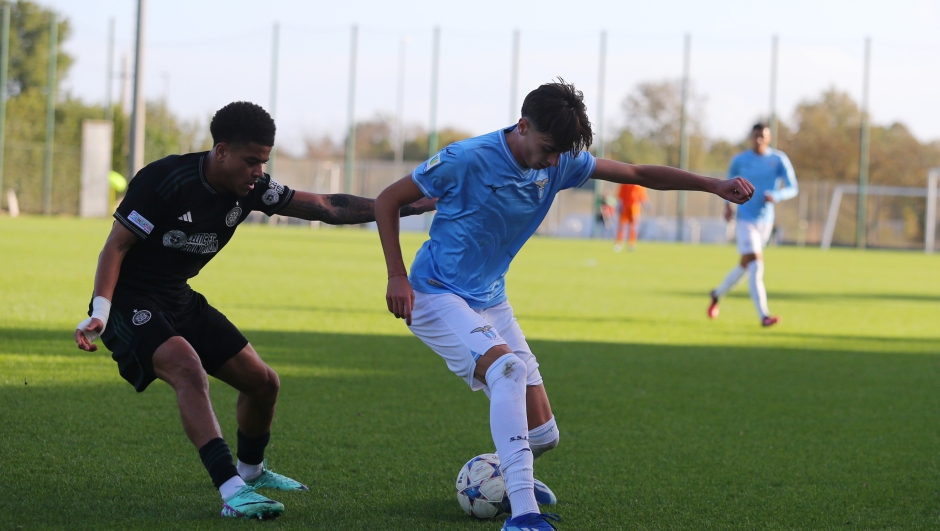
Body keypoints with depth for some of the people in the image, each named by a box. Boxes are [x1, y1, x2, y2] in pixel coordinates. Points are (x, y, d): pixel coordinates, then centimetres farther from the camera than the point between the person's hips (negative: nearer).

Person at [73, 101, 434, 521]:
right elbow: (116, 245, -19)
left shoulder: (250, 189, -3)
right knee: (188, 368, -33)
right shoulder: (165, 179, -22)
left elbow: (326, 208, -2)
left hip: (179, 298, 8)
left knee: (263, 382, 8)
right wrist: (100, 312, -31)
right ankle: (233, 493, -39)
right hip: (130, 300, -8)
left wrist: (403, 206, -8)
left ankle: (251, 471, 37)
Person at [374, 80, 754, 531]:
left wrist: (714, 185, -4)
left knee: (542, 434, 2)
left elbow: (638, 174, 5)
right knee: (508, 367, -35)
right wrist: (397, 277, -16)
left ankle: (509, 475, 40)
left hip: (490, 302, 7)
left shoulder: (560, 162, -3)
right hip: (436, 296, -7)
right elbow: (387, 201, -11)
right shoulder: (468, 159, -20)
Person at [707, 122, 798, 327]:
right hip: (745, 220, -3)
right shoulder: (739, 160, -1)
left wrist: (776, 196, -23)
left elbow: (792, 189, -2)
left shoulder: (779, 160, -1)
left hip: (765, 221, 3)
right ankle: (764, 316, -21)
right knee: (755, 265, -18)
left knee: (744, 266, 16)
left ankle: (717, 294, 42)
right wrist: (727, 204, -1)